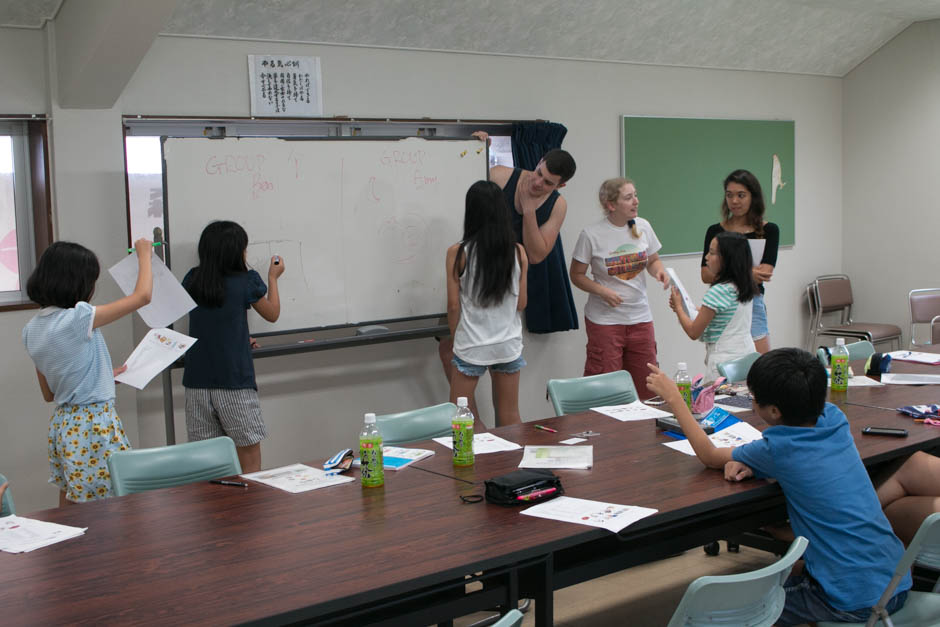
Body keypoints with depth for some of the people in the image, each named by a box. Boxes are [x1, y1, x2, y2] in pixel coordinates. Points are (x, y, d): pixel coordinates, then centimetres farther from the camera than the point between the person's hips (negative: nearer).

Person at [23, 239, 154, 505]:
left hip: (62, 423, 8)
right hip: (95, 423, -8)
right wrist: (144, 254, 3)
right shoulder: (78, 319, -17)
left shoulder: (33, 329, 7)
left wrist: (105, 375, 19)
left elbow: (49, 393, 15)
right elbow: (142, 295, -13)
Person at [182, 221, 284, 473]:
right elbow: (272, 314, 10)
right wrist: (273, 278, 23)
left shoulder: (192, 280, 5)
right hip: (234, 381, -4)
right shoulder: (246, 281, -6)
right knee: (249, 455, 4)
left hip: (197, 381, 4)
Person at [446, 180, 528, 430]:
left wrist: (455, 339, 9)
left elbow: (454, 306, -7)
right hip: (508, 344, 3)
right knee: (510, 418, 13)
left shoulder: (458, 253, -10)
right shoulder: (518, 252, -3)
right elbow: (521, 303, 2)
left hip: (471, 347, -3)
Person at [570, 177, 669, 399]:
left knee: (645, 383, 9)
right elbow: (577, 275, -3)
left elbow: (652, 260, 16)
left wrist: (659, 271, -7)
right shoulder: (592, 235, -11)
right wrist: (603, 291, -18)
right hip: (604, 319, -4)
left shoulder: (643, 226, 2)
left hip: (640, 316, 5)